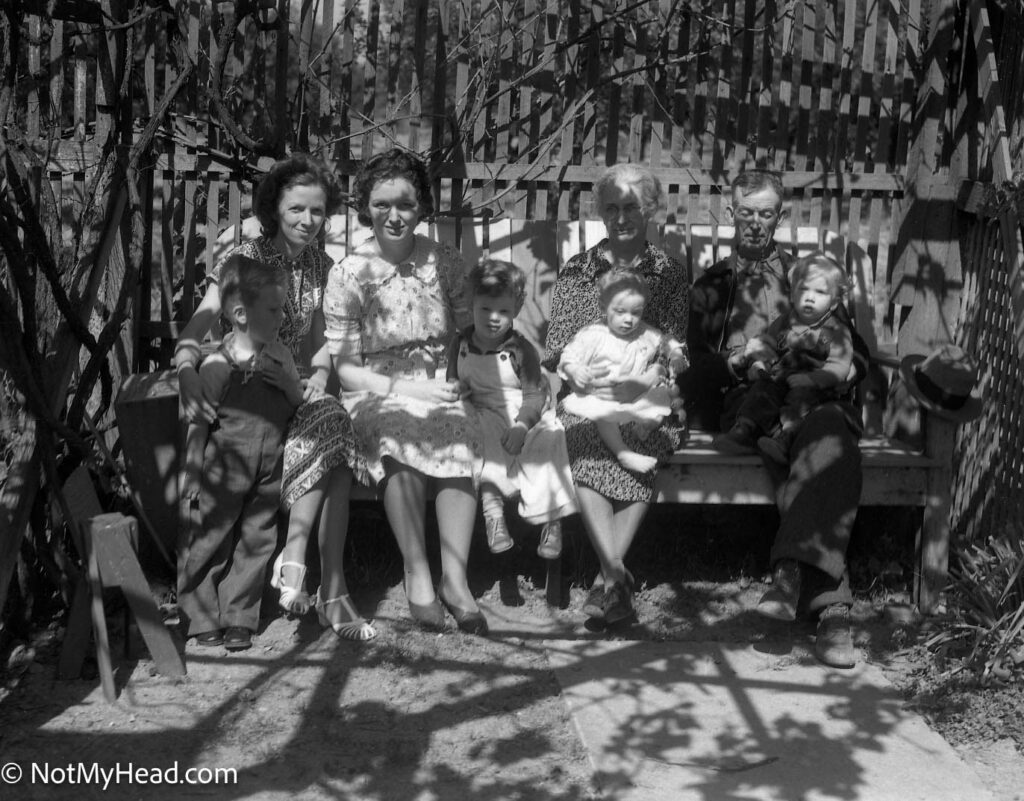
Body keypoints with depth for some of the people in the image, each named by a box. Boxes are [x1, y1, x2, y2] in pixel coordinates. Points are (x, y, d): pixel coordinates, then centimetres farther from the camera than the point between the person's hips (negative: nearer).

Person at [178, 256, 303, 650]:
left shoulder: (279, 357, 1)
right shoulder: (217, 366, -13)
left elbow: (300, 404, 9)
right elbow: (199, 423, -6)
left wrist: (287, 382, -12)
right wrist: (191, 472, -4)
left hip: (269, 468, 4)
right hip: (225, 467, -4)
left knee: (256, 540, 8)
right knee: (210, 539, 5)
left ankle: (238, 617, 20)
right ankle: (204, 617, 20)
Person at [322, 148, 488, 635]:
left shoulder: (444, 263, 9)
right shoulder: (348, 274, 2)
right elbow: (344, 367, 0)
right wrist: (404, 389, -13)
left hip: (438, 390, 2)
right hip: (375, 395, -2)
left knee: (458, 431, -33)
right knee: (399, 431, -36)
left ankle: (454, 577, -32)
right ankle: (417, 574, -28)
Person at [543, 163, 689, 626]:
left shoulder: (670, 275, 12)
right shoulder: (575, 270, 16)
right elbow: (555, 349, 10)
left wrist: (640, 383, -19)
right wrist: (578, 377, -13)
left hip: (645, 400, 0)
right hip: (584, 397, 1)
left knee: (641, 447, -33)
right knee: (585, 447, -33)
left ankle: (606, 578, -32)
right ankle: (618, 576, -38)